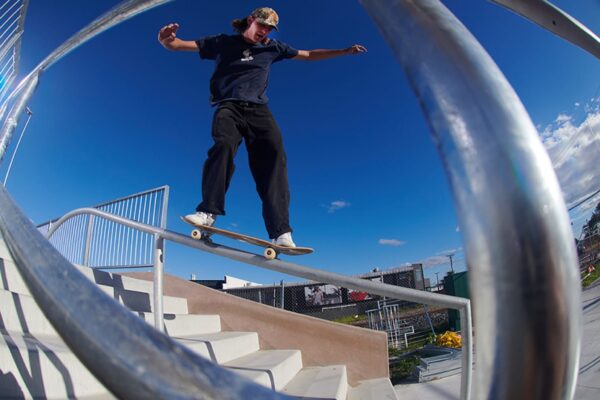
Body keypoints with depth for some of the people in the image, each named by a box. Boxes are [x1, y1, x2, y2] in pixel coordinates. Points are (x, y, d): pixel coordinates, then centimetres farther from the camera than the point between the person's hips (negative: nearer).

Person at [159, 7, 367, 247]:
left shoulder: (272, 48, 25)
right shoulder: (223, 43, 17)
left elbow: (309, 55, 32)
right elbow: (177, 45, 14)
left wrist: (345, 51, 32)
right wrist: (166, 39, -11)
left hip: (259, 109, 1)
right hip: (228, 107, -1)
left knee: (273, 156, -23)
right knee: (224, 144, -34)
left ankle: (281, 232, -32)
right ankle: (208, 212, -34)